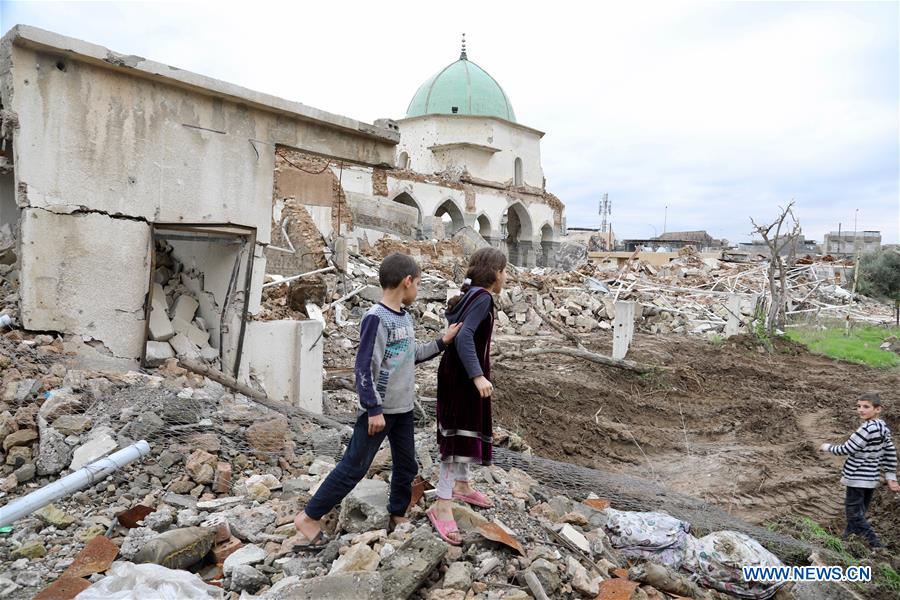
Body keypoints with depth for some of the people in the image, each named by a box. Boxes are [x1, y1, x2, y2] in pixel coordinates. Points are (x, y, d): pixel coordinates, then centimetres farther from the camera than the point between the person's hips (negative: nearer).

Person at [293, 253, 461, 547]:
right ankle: (308, 517, 14)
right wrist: (374, 409, -20)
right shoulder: (376, 318, -19)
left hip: (403, 408, 8)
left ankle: (398, 515, 36)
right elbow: (364, 367, -20)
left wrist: (441, 342, 13)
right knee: (354, 467, 1)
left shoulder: (405, 318, 7)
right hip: (379, 409, -8)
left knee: (407, 465, 17)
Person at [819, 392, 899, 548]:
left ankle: (874, 544, 1)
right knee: (860, 512, 16)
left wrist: (827, 447, -1)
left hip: (857, 478, -9)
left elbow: (846, 449, -18)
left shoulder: (867, 428, -23)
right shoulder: (883, 427, 6)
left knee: (854, 514, 0)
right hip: (871, 478, 9)